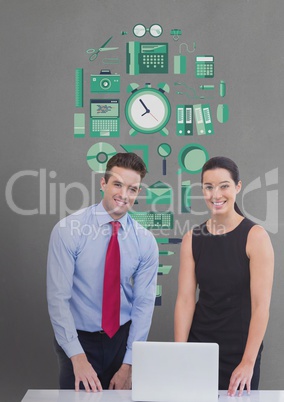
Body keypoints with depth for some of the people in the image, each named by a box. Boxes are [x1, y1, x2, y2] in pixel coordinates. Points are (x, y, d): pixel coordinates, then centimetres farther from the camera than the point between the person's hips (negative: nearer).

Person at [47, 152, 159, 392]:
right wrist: (78, 358, -22)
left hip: (123, 338, 2)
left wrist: (128, 366, -10)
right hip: (79, 339, -2)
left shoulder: (145, 241, -6)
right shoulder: (68, 230, -14)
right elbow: (58, 298, -17)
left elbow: (144, 303, -6)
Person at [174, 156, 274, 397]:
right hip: (199, 344, 3)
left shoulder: (255, 236, -10)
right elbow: (185, 300, -4)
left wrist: (248, 362, -19)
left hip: (240, 349, -3)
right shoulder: (192, 239, 0)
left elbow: (261, 305, -14)